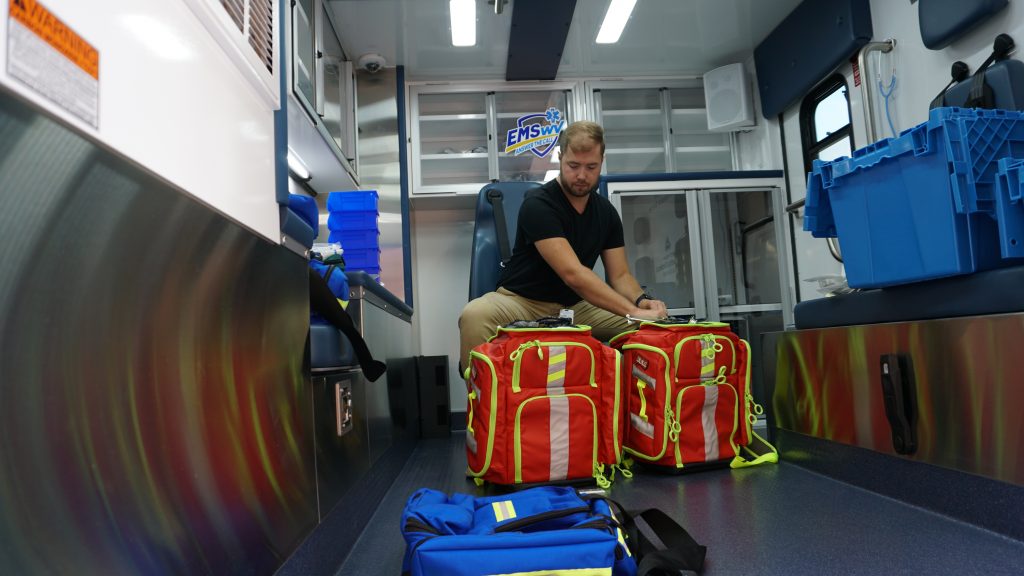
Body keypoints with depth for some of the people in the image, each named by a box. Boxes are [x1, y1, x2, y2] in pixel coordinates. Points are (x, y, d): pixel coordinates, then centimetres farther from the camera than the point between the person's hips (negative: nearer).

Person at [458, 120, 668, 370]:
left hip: (575, 306, 5)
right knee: (475, 316, -36)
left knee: (650, 325, -13)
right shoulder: (538, 203, -18)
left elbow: (620, 275, 4)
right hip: (522, 301, -5)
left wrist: (641, 301, -20)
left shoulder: (606, 212, 4)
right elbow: (572, 274, -28)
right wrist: (632, 311, -34)